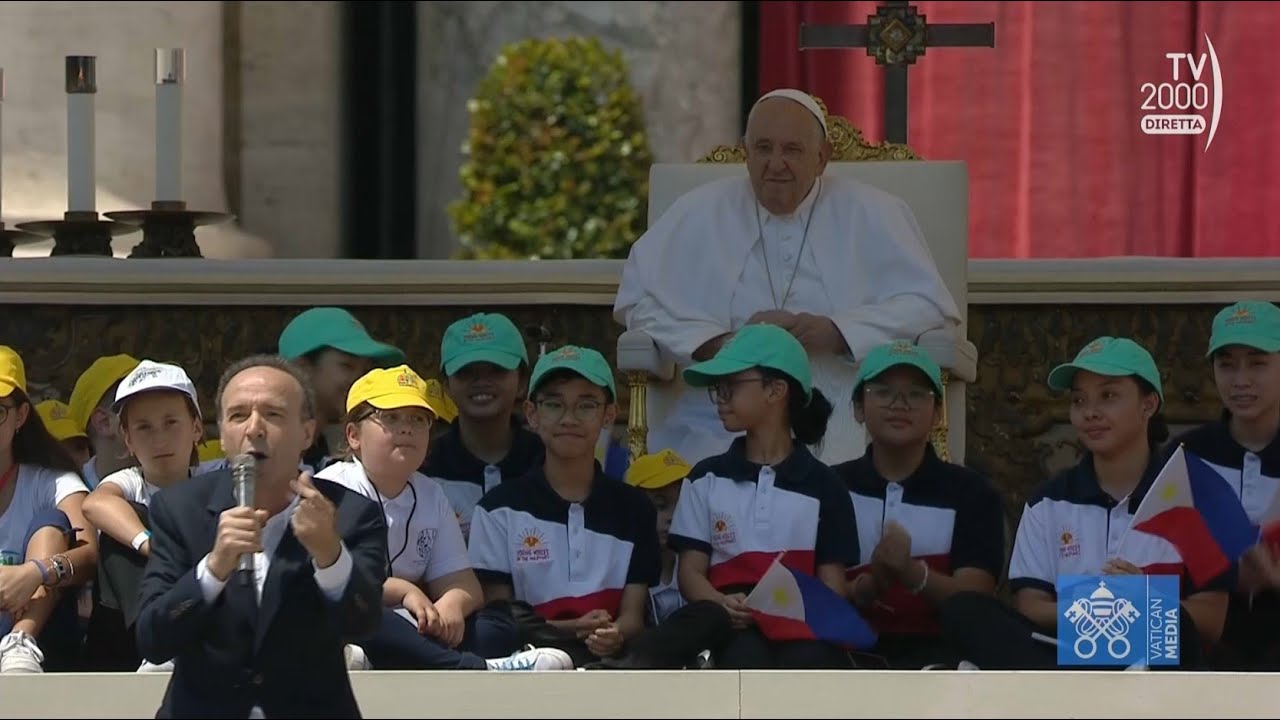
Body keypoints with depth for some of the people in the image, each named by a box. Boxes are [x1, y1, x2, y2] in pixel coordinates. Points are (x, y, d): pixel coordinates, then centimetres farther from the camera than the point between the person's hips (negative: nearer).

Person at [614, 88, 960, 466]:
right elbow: (637, 300, 8)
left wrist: (836, 333, -11)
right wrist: (715, 343, -9)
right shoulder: (700, 214, 12)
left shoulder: (873, 215, 10)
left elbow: (930, 304, 4)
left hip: (842, 425, 0)